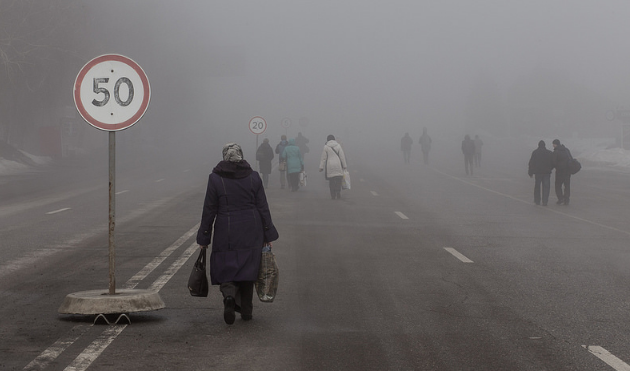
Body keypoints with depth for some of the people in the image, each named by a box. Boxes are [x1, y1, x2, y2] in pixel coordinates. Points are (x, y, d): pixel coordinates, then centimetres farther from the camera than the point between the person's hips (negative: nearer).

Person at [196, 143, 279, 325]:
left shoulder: (215, 178, -6)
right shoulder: (253, 177, 0)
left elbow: (209, 211, -3)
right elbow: (263, 209, 2)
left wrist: (204, 238, 4)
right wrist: (268, 236, 9)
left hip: (226, 233, -2)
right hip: (251, 233, 2)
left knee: (225, 269, 7)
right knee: (248, 268, 13)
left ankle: (229, 295, -22)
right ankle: (246, 309, 17)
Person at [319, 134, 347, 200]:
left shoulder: (326, 147, 0)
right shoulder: (338, 145, 3)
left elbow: (323, 158, 1)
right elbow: (342, 156, 3)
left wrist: (321, 167, 5)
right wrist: (344, 165, 9)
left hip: (330, 166, 0)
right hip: (338, 166, 0)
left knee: (331, 181, 5)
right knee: (338, 180, 2)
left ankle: (333, 195, 4)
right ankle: (338, 193, -11)